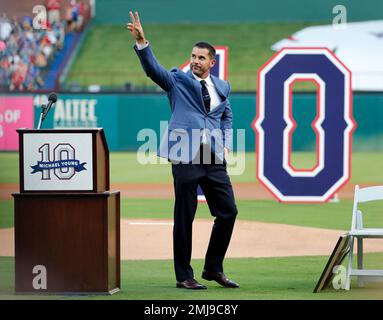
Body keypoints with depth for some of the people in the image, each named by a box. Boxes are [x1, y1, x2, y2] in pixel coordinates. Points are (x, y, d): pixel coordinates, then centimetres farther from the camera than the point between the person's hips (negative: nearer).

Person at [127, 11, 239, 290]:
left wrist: (226, 145, 7)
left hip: (214, 158, 4)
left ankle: (213, 268, 19)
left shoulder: (222, 86, 15)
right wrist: (141, 41, -26)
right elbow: (152, 68, -11)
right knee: (184, 217, 0)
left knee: (228, 212, 4)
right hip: (186, 157, -4)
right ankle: (184, 276, 8)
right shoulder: (177, 80, 4)